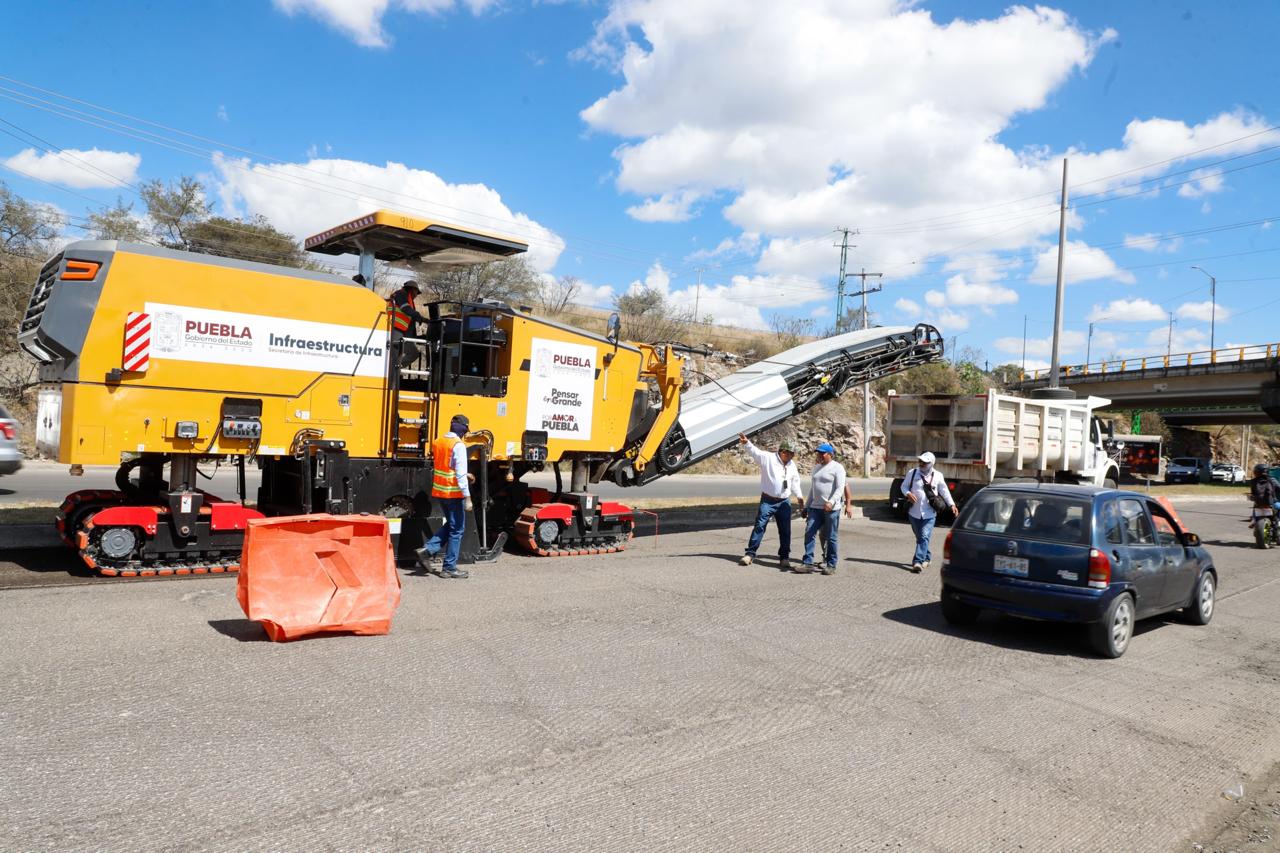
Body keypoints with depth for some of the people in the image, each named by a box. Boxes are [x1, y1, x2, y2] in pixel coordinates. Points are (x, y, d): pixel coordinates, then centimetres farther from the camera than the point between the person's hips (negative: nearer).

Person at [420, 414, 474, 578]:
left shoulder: (437, 442, 8)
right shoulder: (458, 445, -17)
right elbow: (461, 475, -22)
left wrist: (464, 475, 25)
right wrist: (467, 498, -20)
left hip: (438, 491, 8)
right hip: (454, 493, -8)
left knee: (450, 524, 23)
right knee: (457, 529, 4)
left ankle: (429, 549, 8)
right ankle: (449, 567, 9)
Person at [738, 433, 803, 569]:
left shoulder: (792, 465, 11)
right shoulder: (768, 458, -7)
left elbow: (795, 482, 23)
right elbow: (754, 451, -21)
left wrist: (798, 496, 15)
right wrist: (746, 443, -39)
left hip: (784, 502, 5)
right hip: (768, 501, -4)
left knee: (785, 531, 6)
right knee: (759, 526, -3)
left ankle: (784, 557, 16)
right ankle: (750, 553, 4)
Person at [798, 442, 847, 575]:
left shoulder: (837, 467, -5)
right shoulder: (816, 468, 18)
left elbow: (840, 488, -14)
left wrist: (831, 502, -29)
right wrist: (806, 507, 20)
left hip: (832, 509, -6)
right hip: (815, 507, 6)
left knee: (831, 537, 1)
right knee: (809, 534, -2)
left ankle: (831, 565, 10)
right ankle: (808, 563, 0)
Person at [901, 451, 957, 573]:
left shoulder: (937, 476, 0)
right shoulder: (913, 473, 0)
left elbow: (944, 490, 13)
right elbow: (904, 486, 10)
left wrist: (951, 504, 8)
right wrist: (908, 494, -11)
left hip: (929, 514, -2)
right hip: (914, 512, 2)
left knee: (924, 537, -15)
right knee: (919, 537, 14)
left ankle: (918, 561, -18)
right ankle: (926, 557, 35)